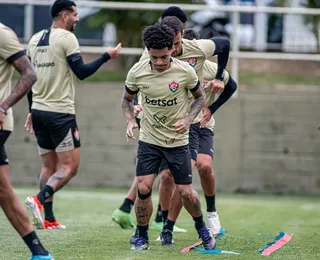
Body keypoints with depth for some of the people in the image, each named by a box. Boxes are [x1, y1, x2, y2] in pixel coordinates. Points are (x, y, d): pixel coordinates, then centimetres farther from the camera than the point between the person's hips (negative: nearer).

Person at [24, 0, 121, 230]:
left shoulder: (35, 39, 13)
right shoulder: (66, 38, -10)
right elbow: (81, 72, -14)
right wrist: (107, 56, -3)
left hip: (39, 110, 8)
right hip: (60, 112, -8)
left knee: (49, 166, 12)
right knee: (70, 166, -3)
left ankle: (48, 218, 7)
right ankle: (39, 199, -23)